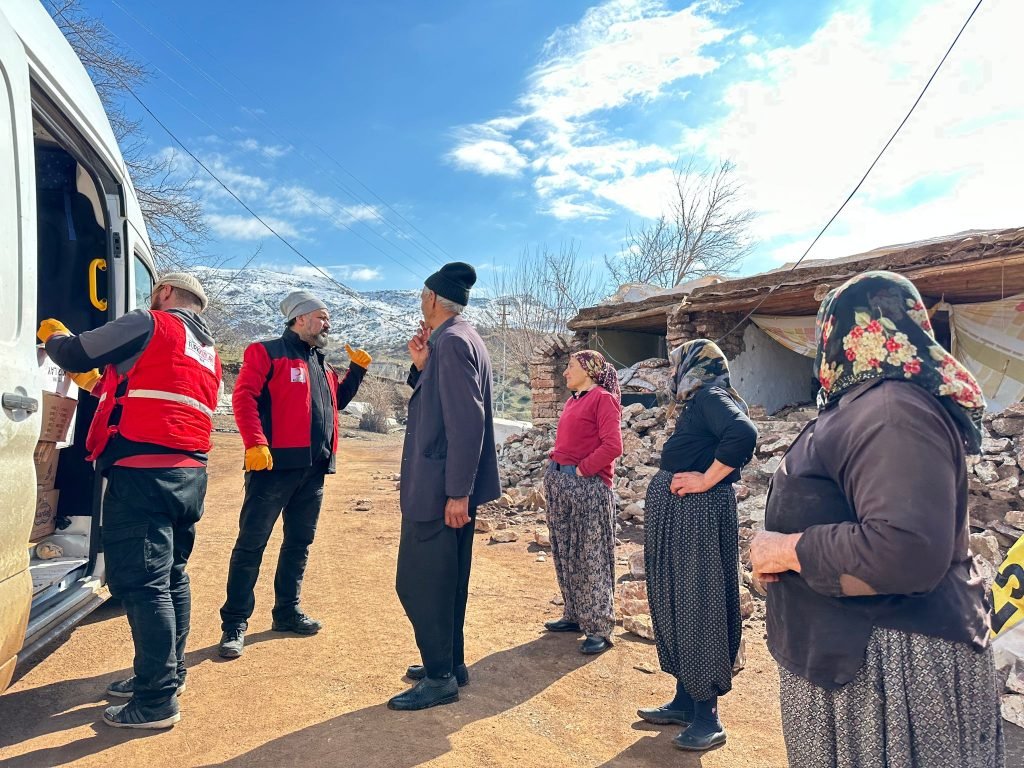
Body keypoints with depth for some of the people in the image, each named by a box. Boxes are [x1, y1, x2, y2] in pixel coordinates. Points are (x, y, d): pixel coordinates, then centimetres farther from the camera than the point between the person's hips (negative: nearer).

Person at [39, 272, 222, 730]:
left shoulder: (150, 324, -2)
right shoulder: (207, 353, 22)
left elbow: (74, 354, 0)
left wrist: (53, 334, 21)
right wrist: (100, 385, 33)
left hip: (144, 472, -8)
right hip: (189, 473, 9)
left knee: (141, 582, -5)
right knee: (171, 576, 17)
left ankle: (157, 701, 0)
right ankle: (167, 675, 28)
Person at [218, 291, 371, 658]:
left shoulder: (321, 363, 21)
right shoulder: (267, 352, -3)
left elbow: (337, 400, 28)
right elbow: (244, 397, -12)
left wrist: (357, 370, 16)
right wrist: (255, 444, -23)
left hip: (313, 468, 8)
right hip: (275, 464, -8)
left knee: (299, 541, 15)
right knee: (251, 543, 0)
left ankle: (287, 612, 28)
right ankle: (235, 624, 9)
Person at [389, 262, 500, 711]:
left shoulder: (453, 342, -17)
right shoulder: (453, 340, 14)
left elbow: (467, 421, -23)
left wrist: (457, 492, -23)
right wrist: (421, 365, 4)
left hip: (439, 488, -10)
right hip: (449, 487, 10)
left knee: (418, 584, 0)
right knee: (444, 581, 19)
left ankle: (440, 678, 13)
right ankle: (450, 663, 32)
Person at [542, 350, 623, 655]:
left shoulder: (602, 398, -9)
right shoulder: (572, 401, 16)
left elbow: (612, 446, -18)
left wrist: (582, 469, -15)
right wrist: (554, 463, 8)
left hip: (588, 486, -9)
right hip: (558, 483, 9)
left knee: (592, 559, -1)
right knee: (565, 555, 15)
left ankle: (600, 629, 9)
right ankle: (574, 615, 29)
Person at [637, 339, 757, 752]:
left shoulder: (709, 396, -13)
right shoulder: (699, 402, 16)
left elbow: (744, 433, -30)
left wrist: (707, 480, -22)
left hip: (697, 514, -10)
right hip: (678, 513, 10)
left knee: (698, 605, -1)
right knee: (678, 603, 15)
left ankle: (707, 717, 13)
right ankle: (684, 701, 29)